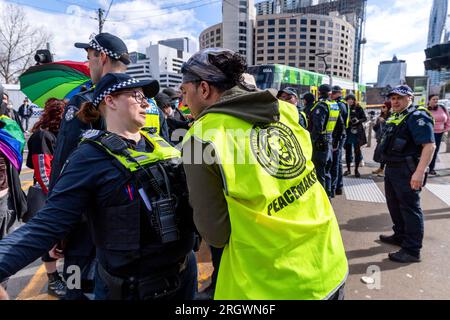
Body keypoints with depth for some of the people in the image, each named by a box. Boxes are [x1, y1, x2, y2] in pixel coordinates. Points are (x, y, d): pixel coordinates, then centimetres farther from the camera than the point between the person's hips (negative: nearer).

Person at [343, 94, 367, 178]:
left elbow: (365, 119, 0)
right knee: (348, 151, 8)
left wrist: (358, 120, -17)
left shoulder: (358, 108, 1)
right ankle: (348, 169, 19)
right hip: (347, 132, 2)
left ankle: (356, 169, 13)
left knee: (357, 151, 2)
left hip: (356, 132, -2)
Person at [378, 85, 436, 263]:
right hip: (391, 169, 10)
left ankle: (412, 251, 8)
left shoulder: (417, 117, -15)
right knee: (394, 205, 20)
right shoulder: (394, 118, 14)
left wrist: (419, 172, -30)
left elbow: (429, 145, -24)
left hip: (407, 173, -10)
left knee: (410, 209, -2)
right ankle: (400, 236, 38)